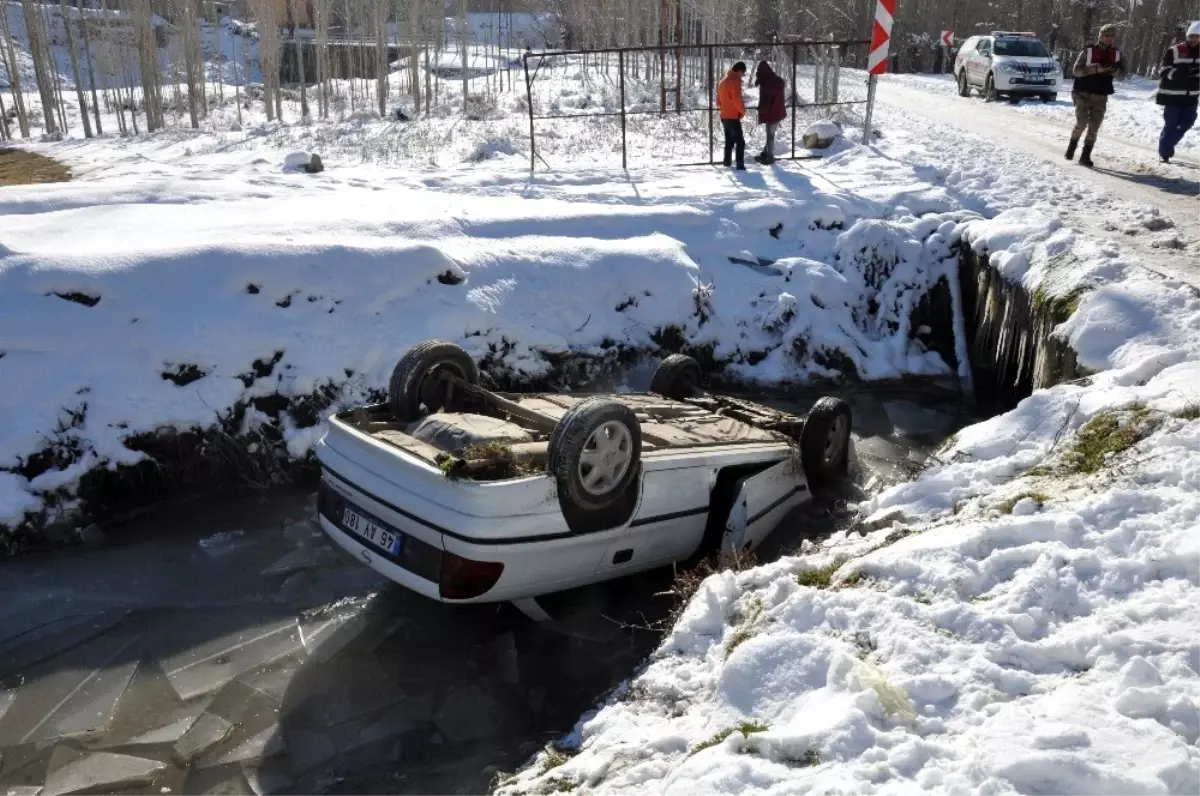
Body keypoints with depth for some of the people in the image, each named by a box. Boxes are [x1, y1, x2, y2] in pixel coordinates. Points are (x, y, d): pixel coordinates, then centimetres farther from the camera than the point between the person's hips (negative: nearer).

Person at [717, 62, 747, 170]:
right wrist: (743, 111, -7)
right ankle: (740, 165, -11)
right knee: (740, 142, -6)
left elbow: (718, 100, 20)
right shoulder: (735, 81, -14)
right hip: (733, 117, -9)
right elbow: (737, 99, -22)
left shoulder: (724, 80, 14)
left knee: (729, 141, 18)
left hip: (724, 116, 9)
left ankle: (727, 162, 20)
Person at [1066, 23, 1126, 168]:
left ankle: (1085, 156, 7)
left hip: (1101, 97, 3)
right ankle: (1072, 144, 17)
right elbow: (1076, 71, -9)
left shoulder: (1117, 54, 6)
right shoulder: (1088, 51, -4)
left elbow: (1123, 76, 8)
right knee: (1081, 123, -11)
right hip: (1083, 94, -3)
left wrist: (1116, 70, -15)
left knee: (1094, 127, 0)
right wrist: (1096, 69, -22)